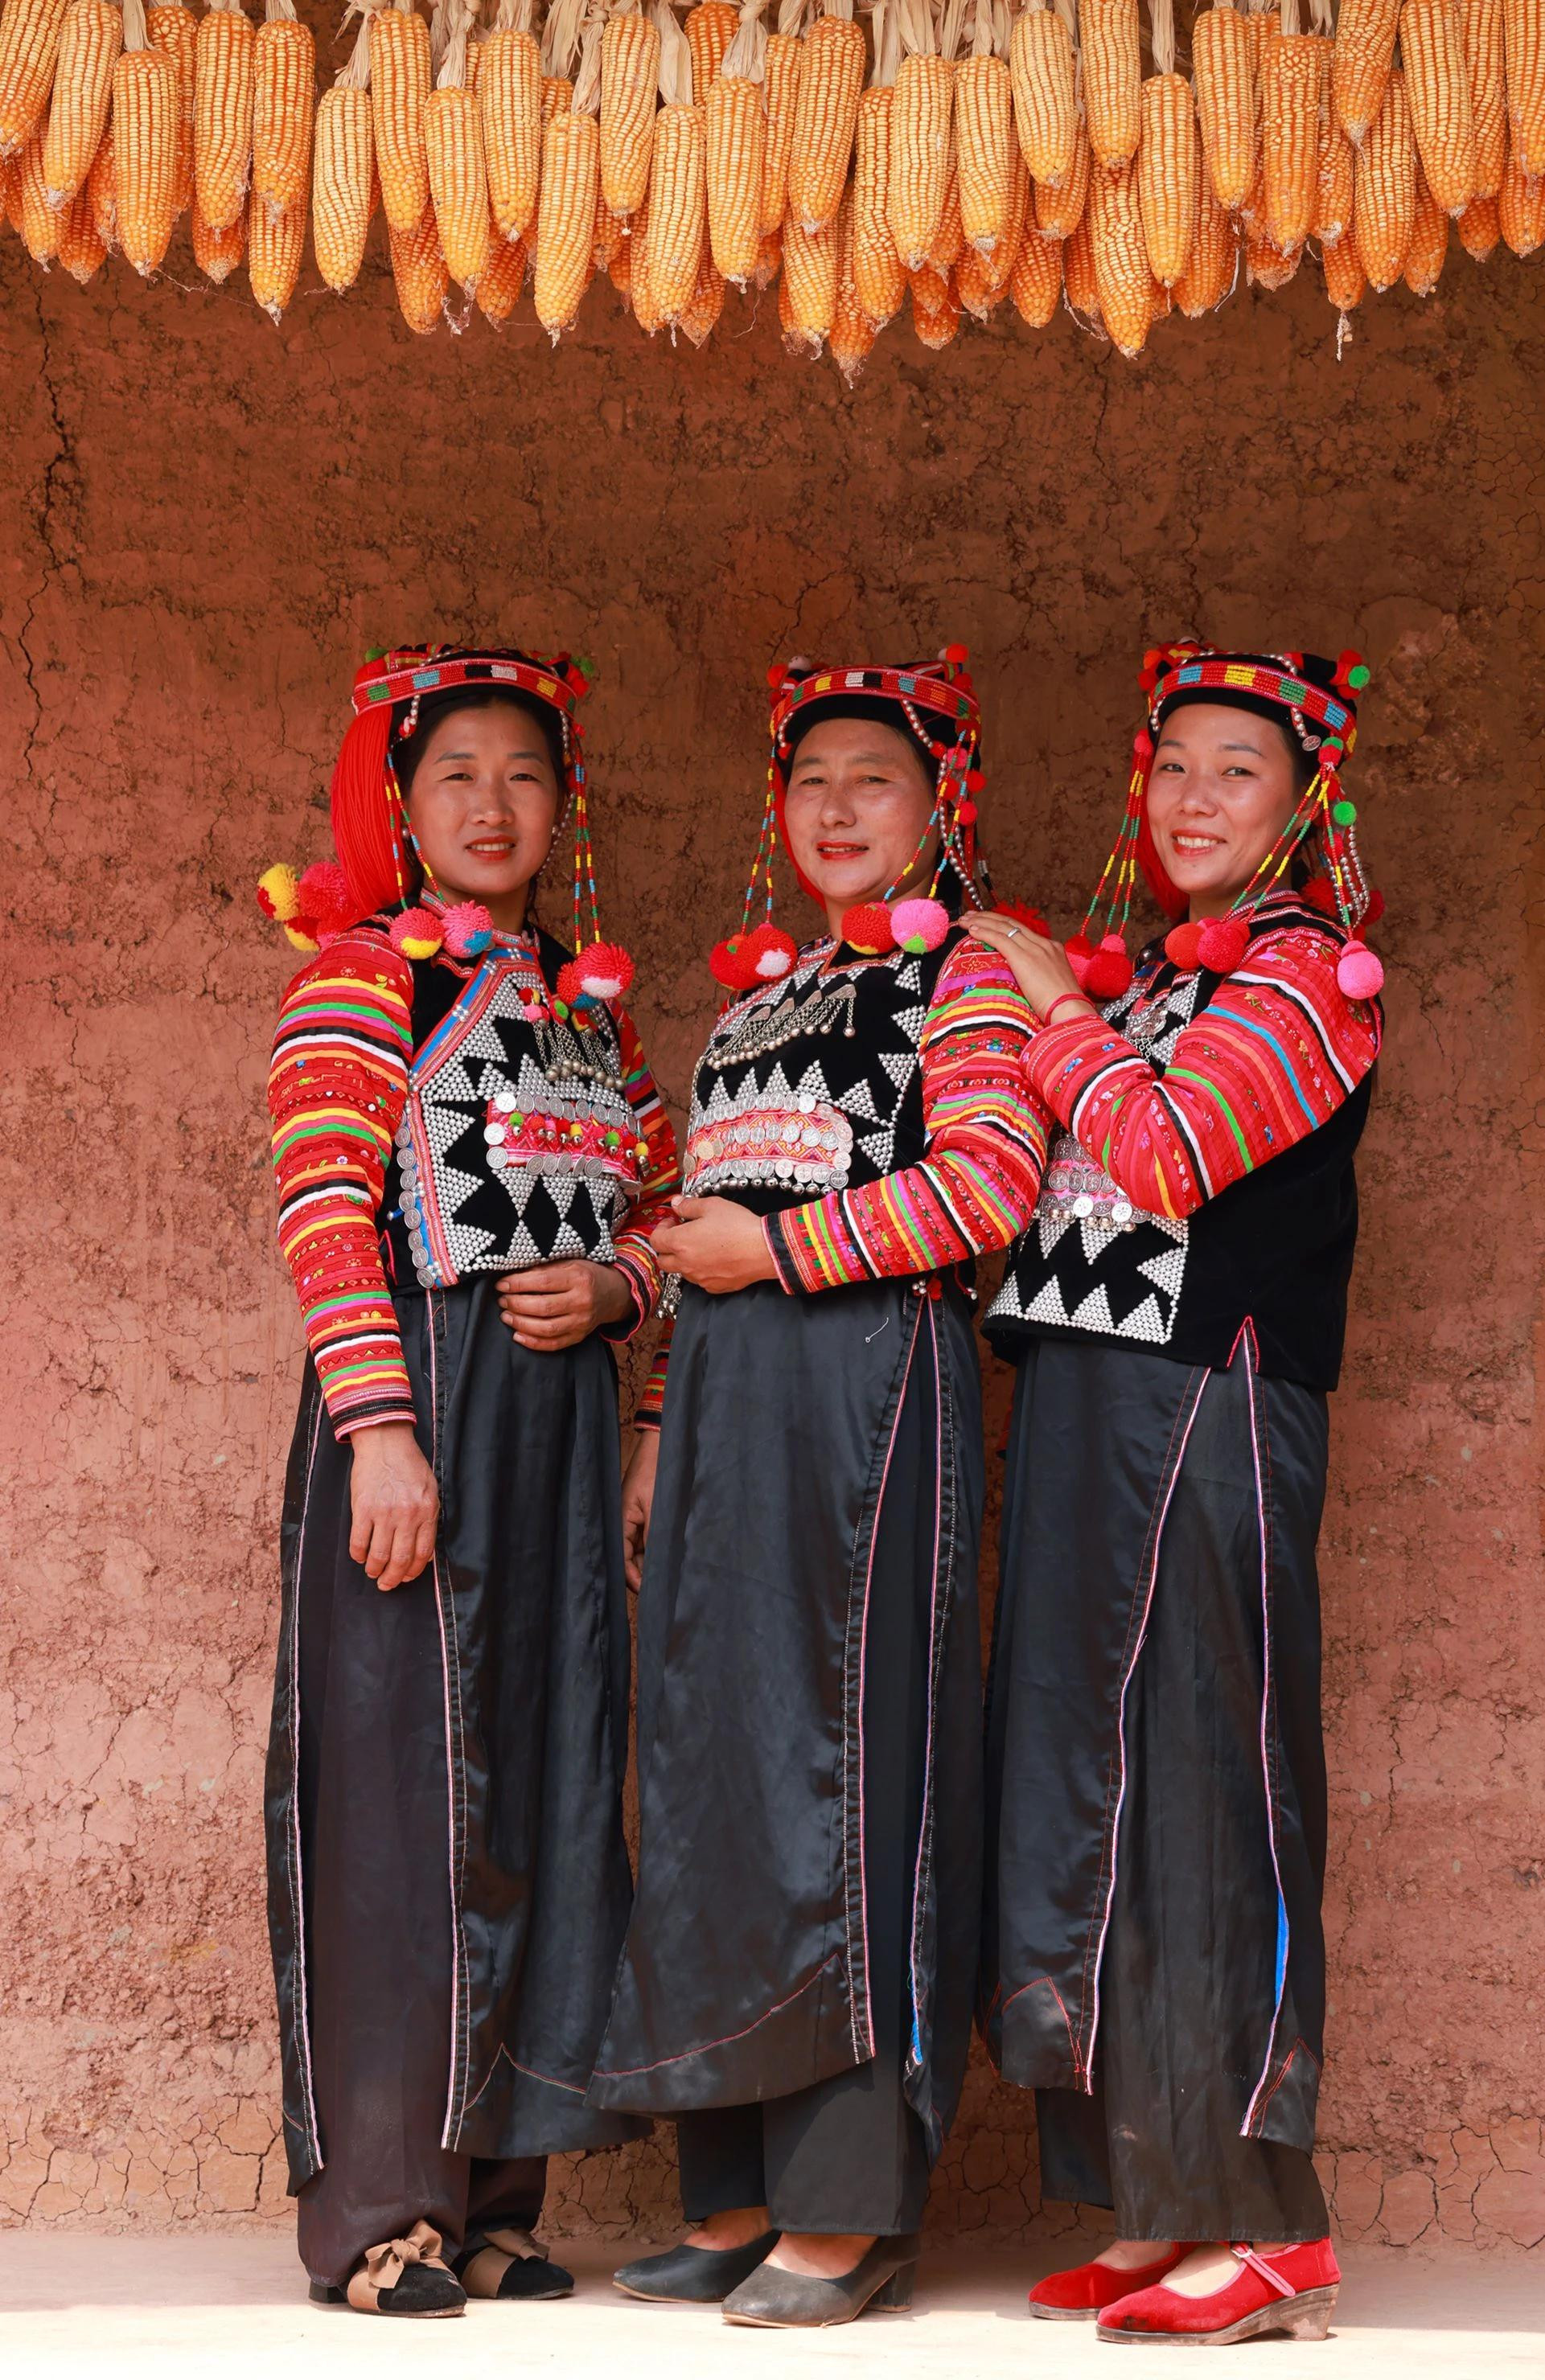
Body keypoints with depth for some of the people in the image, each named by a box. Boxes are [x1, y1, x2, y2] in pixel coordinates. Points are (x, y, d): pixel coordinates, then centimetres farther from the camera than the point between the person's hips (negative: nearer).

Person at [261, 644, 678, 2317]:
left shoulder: (588, 1000, 17)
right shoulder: (363, 976, -2)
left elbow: (656, 1210, 20)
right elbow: (323, 1214, -12)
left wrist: (613, 1285, -3)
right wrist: (380, 1429, -21)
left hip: (565, 1415, 7)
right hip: (415, 1392, -6)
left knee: (544, 1777, 7)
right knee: (400, 1775, -5)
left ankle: (486, 2189, 17)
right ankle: (371, 2209, 4)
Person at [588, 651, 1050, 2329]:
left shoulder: (962, 978, 1)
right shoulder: (752, 1000, 22)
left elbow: (987, 1185, -15)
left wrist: (776, 1247, -12)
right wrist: (668, 1431, 17)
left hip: (871, 1383, -7)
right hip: (727, 1394, 7)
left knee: (841, 1760, -8)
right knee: (712, 1760, 5)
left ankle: (850, 2213, -4)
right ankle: (739, 2195, 11)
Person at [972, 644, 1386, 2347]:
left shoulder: (1310, 974, -2)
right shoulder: (1131, 979, 20)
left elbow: (1167, 1150, -17)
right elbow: (1018, 1186, 17)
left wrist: (1054, 1009, -5)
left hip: (1210, 1411, -8)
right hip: (1077, 1414, 8)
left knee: (1193, 1788, -8)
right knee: (1080, 1789, 6)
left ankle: (1263, 2224, -1)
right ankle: (1158, 2205, 13)